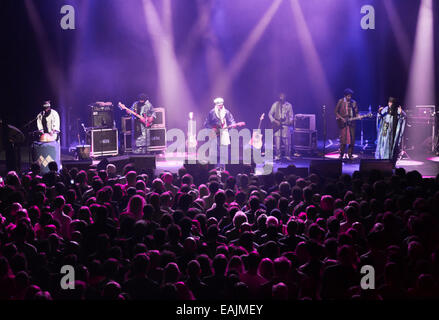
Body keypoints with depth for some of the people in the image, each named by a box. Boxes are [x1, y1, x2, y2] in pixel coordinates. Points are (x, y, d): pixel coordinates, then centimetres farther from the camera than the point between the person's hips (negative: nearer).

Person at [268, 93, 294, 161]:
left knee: (286, 141, -3)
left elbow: (291, 115, 8)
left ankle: (287, 156, 10)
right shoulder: (275, 104, 3)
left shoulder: (289, 105, 4)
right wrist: (274, 121, -7)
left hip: (285, 125, 0)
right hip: (277, 125, 0)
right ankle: (277, 156, 3)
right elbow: (270, 114, 6)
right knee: (277, 140, -6)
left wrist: (290, 121, -13)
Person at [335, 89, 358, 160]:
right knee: (343, 139, -7)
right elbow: (336, 112, 3)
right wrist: (341, 118, -9)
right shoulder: (341, 101, 1)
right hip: (343, 123, -3)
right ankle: (341, 155, 4)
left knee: (352, 139, -1)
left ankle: (350, 155, 8)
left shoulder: (354, 102, 9)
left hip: (351, 123, 3)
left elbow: (356, 112, 11)